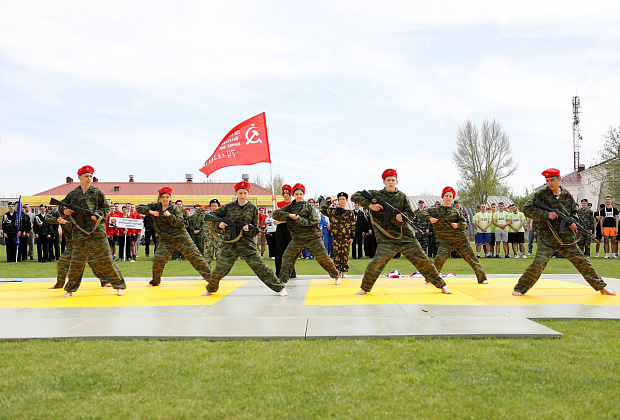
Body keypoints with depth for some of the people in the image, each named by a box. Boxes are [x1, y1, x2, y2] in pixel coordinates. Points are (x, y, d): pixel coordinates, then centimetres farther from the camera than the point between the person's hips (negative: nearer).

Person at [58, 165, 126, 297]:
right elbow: (61, 207, 21)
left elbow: (106, 209, 9)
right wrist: (64, 211, -2)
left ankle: (119, 286, 7)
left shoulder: (98, 192, 6)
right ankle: (70, 290, 18)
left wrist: (98, 214, -10)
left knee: (106, 260, -1)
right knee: (76, 263, 2)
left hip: (97, 232, -1)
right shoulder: (72, 194, 9)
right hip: (80, 234, 1)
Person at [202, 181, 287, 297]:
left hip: (247, 244, -1)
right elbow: (214, 215, 15)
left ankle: (279, 288, 0)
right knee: (219, 269, 1)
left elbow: (255, 229, 5)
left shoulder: (252, 208, 3)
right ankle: (211, 289, 27)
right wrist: (219, 223, -5)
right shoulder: (228, 207, 4)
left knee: (260, 266, -7)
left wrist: (248, 229, -17)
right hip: (230, 243, 1)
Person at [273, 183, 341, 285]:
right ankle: (283, 281, -3)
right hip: (297, 239, 2)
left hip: (313, 238, -2)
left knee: (323, 257, 3)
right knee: (287, 257, -11)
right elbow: (275, 214, 0)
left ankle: (336, 276, 22)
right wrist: (289, 215, -12)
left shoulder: (309, 206, 2)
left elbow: (314, 221, -8)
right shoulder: (289, 207, 8)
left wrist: (300, 220, -15)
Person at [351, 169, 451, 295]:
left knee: (423, 261, 4)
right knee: (377, 262, -19)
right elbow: (355, 196, 4)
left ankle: (441, 285, 20)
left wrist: (401, 216, -16)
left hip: (406, 237, 2)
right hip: (387, 239, -2)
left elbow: (411, 214, 7)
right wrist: (370, 205, -10)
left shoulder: (402, 196, 7)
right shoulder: (375, 194, 4)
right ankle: (365, 288, 3)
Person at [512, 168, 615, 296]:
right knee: (538, 263, -17)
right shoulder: (541, 194, -3)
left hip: (566, 238, 3)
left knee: (581, 261, 8)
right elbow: (527, 209, -9)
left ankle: (601, 287, 22)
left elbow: (573, 211, 22)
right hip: (547, 238, -3)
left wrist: (573, 221, 0)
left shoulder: (567, 195, 8)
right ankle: (520, 288, -3)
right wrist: (546, 214, -16)